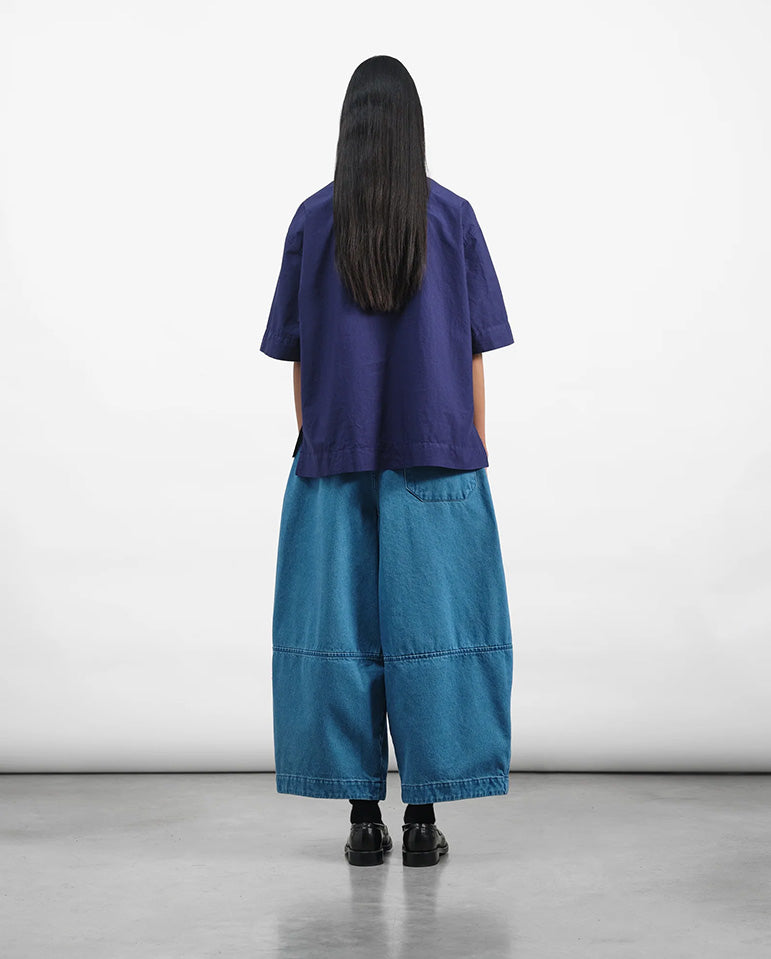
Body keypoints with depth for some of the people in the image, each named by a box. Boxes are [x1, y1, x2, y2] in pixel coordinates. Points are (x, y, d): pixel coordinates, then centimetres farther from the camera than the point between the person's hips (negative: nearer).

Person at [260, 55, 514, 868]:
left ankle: (363, 817, 8)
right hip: (434, 457, -1)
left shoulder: (313, 220, 1)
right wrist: (472, 457, 7)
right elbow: (473, 352, 0)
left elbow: (296, 354, 3)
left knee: (341, 627, 6)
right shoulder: (454, 218, -1)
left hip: (336, 458, 1)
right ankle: (423, 818, 4)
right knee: (429, 627, 3)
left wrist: (313, 452, 12)